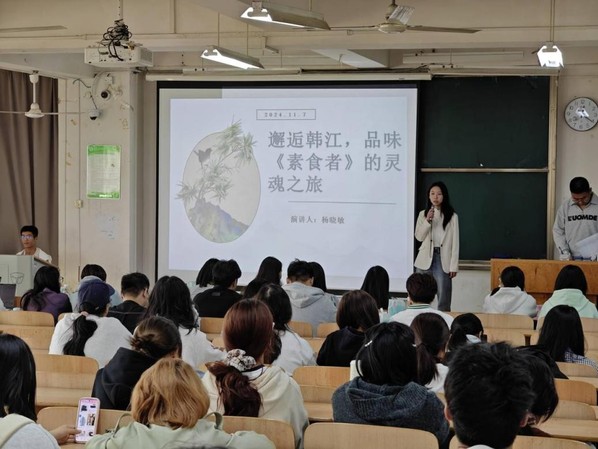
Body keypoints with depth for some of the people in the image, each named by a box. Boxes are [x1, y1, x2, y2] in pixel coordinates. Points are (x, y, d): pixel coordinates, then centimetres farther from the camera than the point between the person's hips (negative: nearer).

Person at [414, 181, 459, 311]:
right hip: (425, 258, 2)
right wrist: (427, 221, -13)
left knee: (443, 298, -1)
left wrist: (454, 266, -7)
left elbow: (455, 242, -2)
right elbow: (419, 237, 1)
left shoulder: (452, 216, 0)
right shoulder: (423, 214, 7)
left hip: (443, 258, -2)